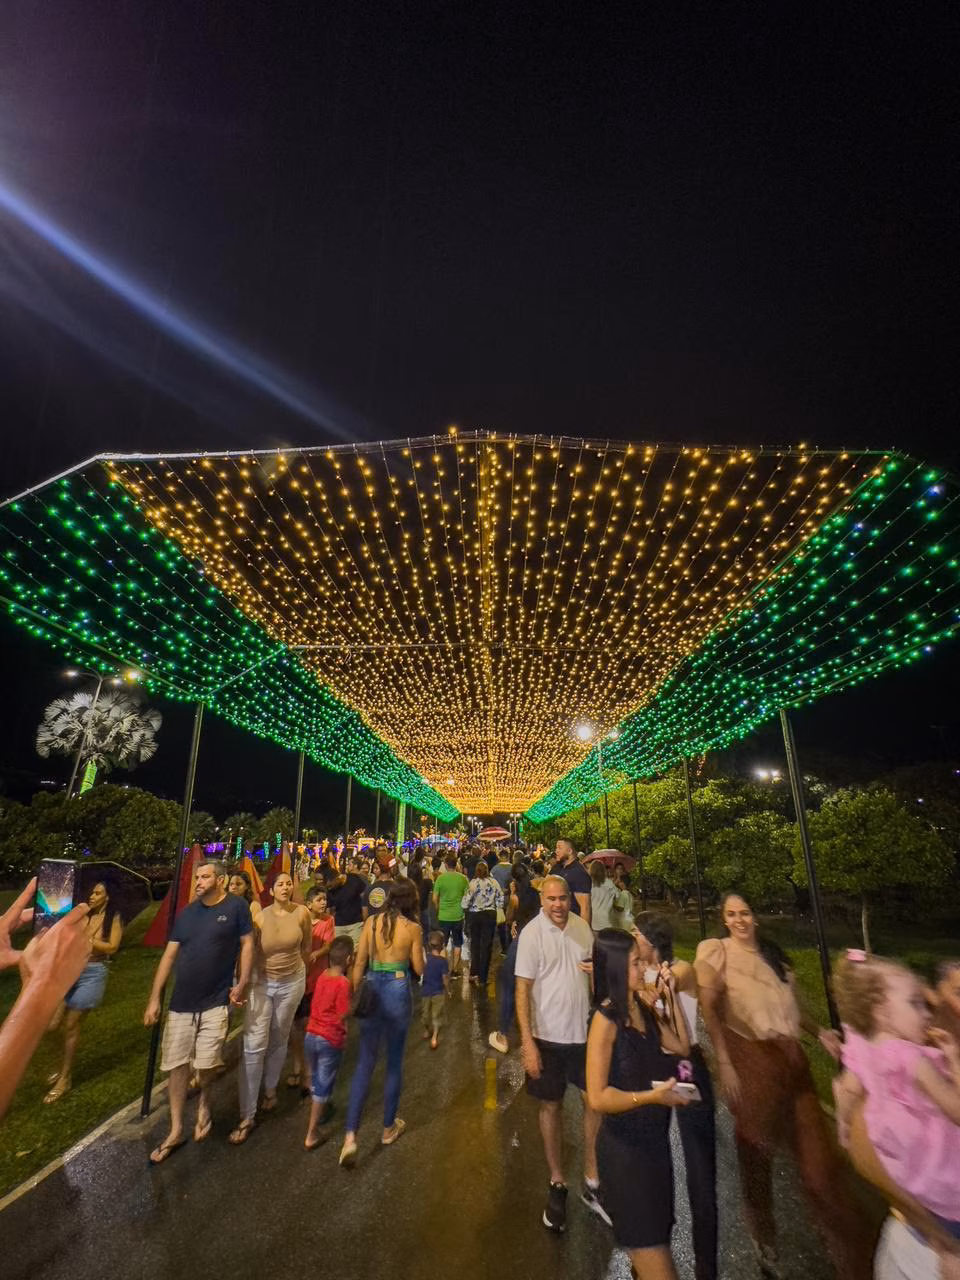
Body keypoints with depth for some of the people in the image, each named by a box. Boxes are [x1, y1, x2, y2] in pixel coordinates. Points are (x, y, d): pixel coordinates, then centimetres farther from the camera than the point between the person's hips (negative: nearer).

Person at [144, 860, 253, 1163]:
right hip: (181, 1002, 4)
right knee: (176, 1066, 9)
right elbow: (169, 955, 7)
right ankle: (175, 1131, 29)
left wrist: (242, 984, -11)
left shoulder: (236, 907, -10)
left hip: (215, 1002, -4)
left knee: (205, 1063, -6)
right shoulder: (186, 913, 5)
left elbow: (247, 944, -7)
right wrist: (155, 998, 5)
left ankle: (204, 1101, 29)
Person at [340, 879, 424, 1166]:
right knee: (394, 1061, 17)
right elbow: (419, 969, -1)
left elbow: (359, 964, 0)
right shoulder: (413, 928, -10)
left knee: (365, 1061, 12)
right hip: (398, 992, -2)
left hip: (372, 990, 2)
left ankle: (350, 1135, 4)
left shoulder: (371, 922, -3)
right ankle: (389, 1127, 32)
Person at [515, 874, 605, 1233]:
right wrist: (527, 1043, -17)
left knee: (596, 1102, 9)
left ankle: (592, 1182, 30)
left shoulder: (582, 926, -5)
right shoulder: (532, 933, -18)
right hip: (548, 1035, -3)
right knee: (551, 1107, 13)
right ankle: (557, 1184, 33)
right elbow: (522, 989, -15)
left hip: (585, 1031, 4)